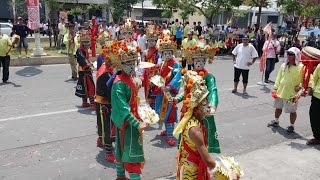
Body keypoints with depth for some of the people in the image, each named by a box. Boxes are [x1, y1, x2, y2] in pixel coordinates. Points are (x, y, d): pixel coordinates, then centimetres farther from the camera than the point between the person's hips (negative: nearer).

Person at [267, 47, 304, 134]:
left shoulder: (300, 67, -13)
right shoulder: (283, 65, 4)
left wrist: (299, 88, -19)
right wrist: (275, 89, 7)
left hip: (292, 94, -5)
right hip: (281, 91, 6)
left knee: (292, 111, 7)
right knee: (278, 107, 20)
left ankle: (291, 126, 25)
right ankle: (276, 121, 40)